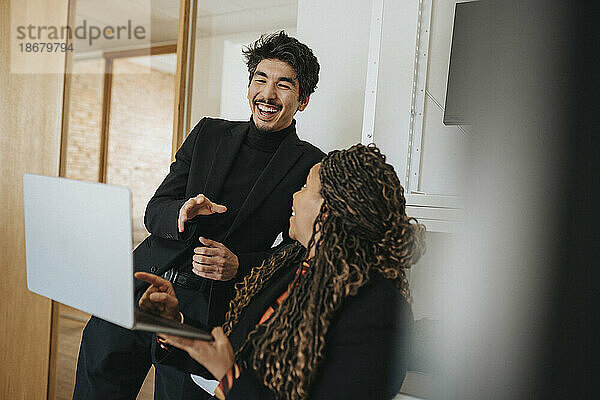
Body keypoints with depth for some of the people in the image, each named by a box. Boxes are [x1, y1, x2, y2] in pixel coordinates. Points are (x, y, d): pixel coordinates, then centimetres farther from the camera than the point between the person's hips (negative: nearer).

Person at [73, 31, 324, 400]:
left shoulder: (311, 166, -3)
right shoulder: (210, 134, 8)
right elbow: (154, 211, 7)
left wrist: (238, 265, -18)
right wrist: (182, 214, -16)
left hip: (205, 315, -3)